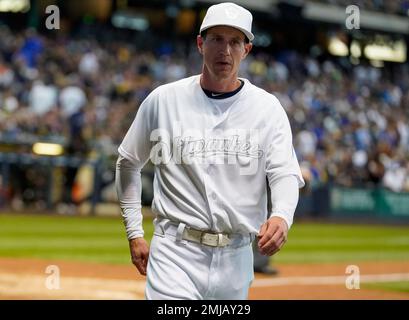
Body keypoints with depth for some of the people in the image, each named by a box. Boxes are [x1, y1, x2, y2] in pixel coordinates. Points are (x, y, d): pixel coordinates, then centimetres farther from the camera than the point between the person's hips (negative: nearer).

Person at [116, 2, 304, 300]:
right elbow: (128, 164, 13)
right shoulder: (164, 100, 2)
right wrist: (134, 233, 7)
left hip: (236, 257, 2)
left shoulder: (267, 107, 3)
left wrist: (281, 216, -29)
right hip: (176, 253, -2)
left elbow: (285, 173, -6)